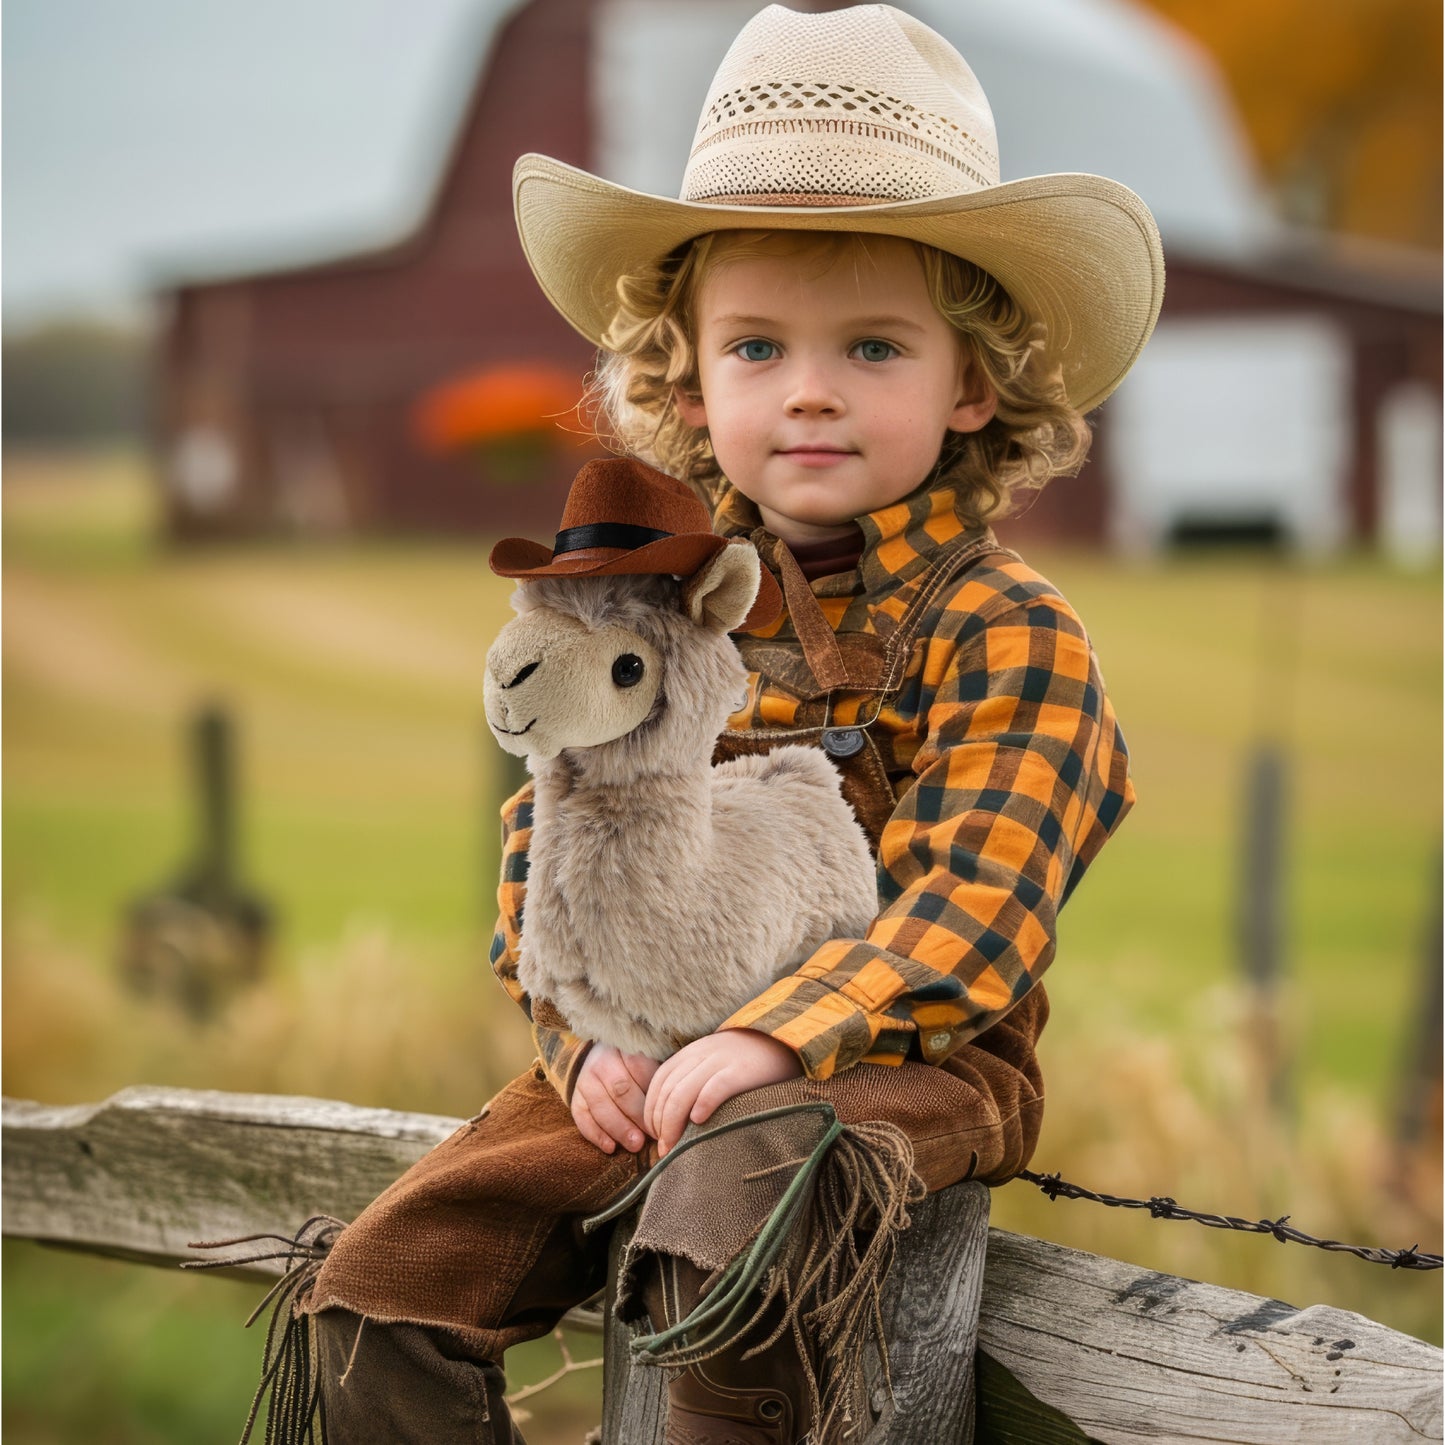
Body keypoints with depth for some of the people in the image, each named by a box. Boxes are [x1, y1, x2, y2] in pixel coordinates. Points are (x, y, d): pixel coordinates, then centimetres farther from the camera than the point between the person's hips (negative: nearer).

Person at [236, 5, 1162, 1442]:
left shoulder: (1003, 634, -8)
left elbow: (975, 905, -18)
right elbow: (547, 839, 11)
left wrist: (774, 1037, -31)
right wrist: (583, 1034, -7)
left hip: (900, 1059, -5)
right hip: (642, 1063, 6)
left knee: (733, 1214, -38)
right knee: (375, 1298, -7)